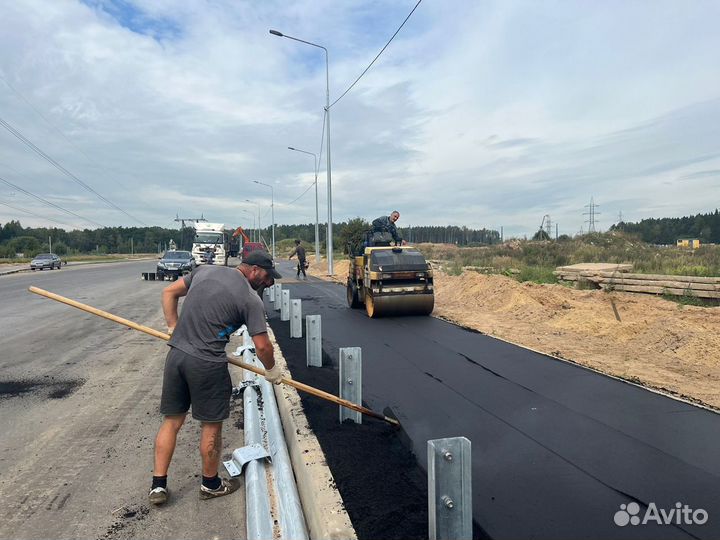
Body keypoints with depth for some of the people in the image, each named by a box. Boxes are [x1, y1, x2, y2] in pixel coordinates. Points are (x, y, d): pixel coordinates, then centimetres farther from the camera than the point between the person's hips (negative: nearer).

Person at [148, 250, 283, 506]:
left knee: (172, 421, 17)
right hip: (207, 365, -6)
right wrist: (271, 370, 9)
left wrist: (174, 327, 16)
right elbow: (262, 346, -8)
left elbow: (169, 292, 14)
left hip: (176, 354, 6)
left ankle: (158, 485, 25)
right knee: (211, 425, 13)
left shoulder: (204, 270, 8)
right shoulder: (251, 300, -9)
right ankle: (210, 484, 31)